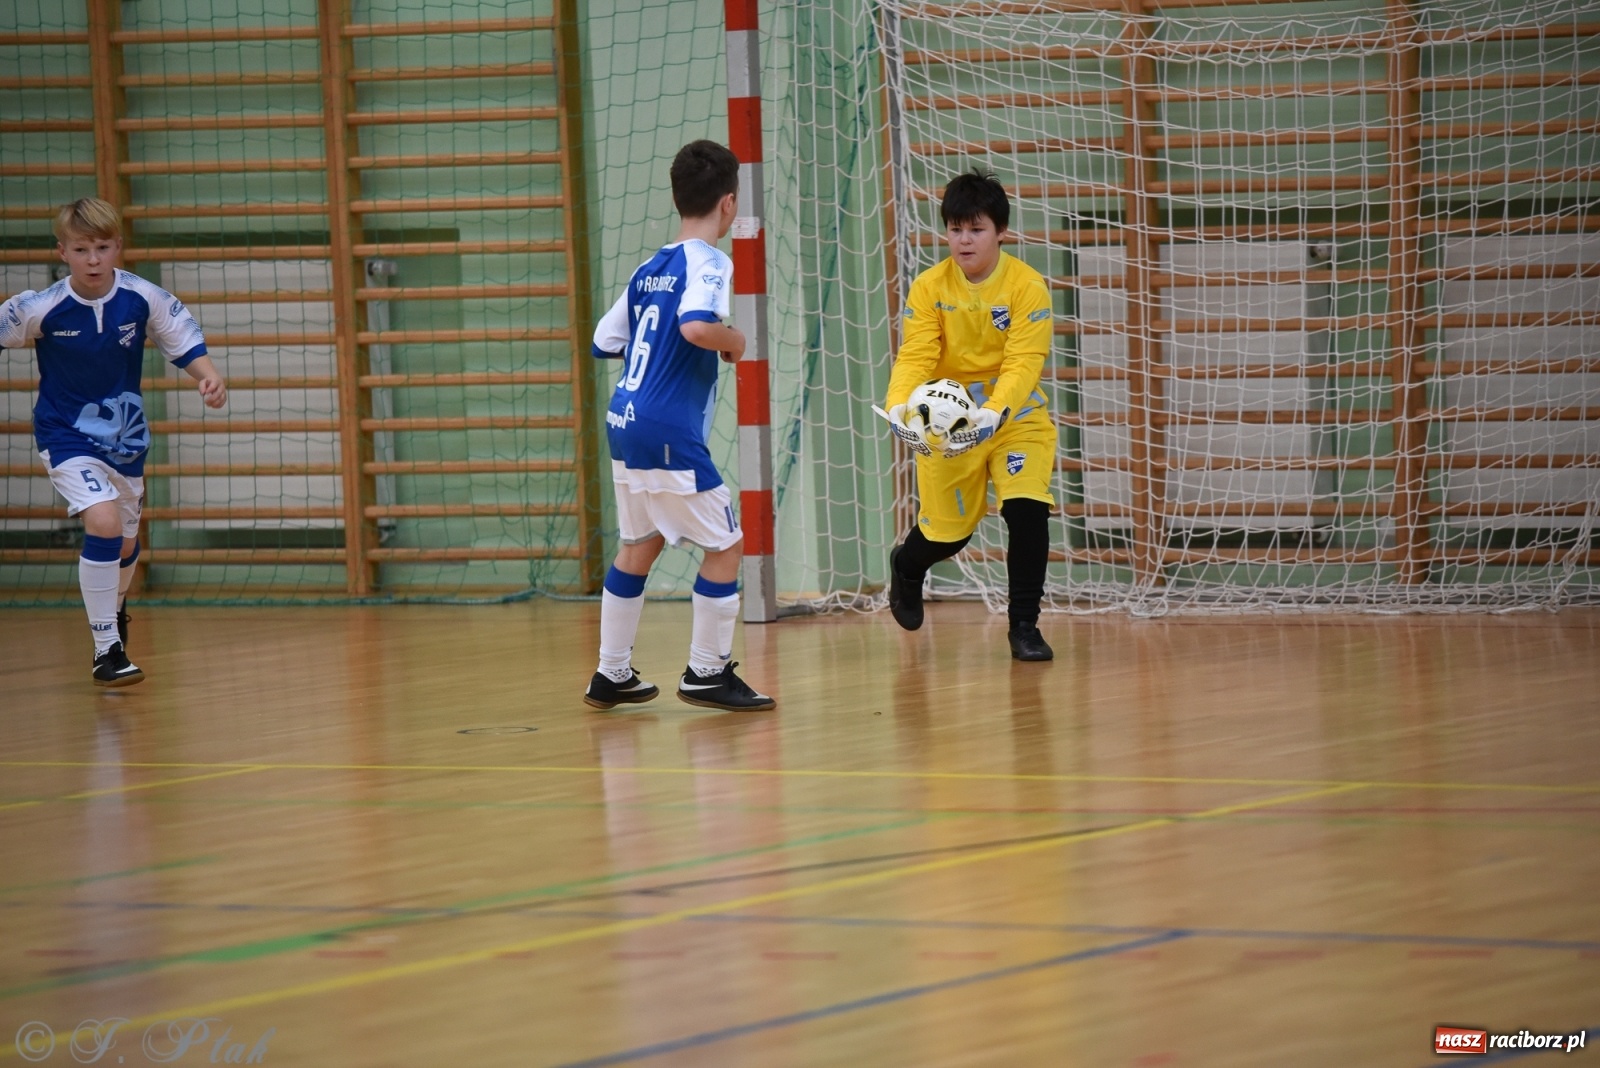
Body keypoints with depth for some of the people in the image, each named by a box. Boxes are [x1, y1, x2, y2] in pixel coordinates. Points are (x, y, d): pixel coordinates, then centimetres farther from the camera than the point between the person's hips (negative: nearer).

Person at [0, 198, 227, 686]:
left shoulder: (145, 299, -17)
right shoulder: (39, 309, -23)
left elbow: (186, 345, -7)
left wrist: (209, 376, -26)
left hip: (125, 435, 4)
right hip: (67, 437, -4)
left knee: (125, 541, 20)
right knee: (104, 523, -25)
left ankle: (113, 606, 55)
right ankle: (107, 650, -14)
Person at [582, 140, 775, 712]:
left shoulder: (648, 270, 14)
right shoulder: (708, 263, -10)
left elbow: (605, 340, 18)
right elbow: (696, 326, -29)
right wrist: (733, 340, -10)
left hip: (624, 423, 8)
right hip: (669, 433, -8)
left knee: (640, 545, 19)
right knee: (725, 543, 2)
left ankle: (612, 675, 23)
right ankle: (708, 672, 5)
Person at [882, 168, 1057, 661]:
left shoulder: (1027, 285, -14)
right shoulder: (929, 288, -9)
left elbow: (1024, 361, -23)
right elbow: (915, 356, -16)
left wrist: (994, 412, -41)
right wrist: (898, 405, -37)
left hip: (1015, 418, -1)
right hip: (946, 425, 1)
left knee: (1027, 510, -21)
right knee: (946, 532, 11)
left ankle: (1024, 624, -4)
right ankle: (906, 566, 49)